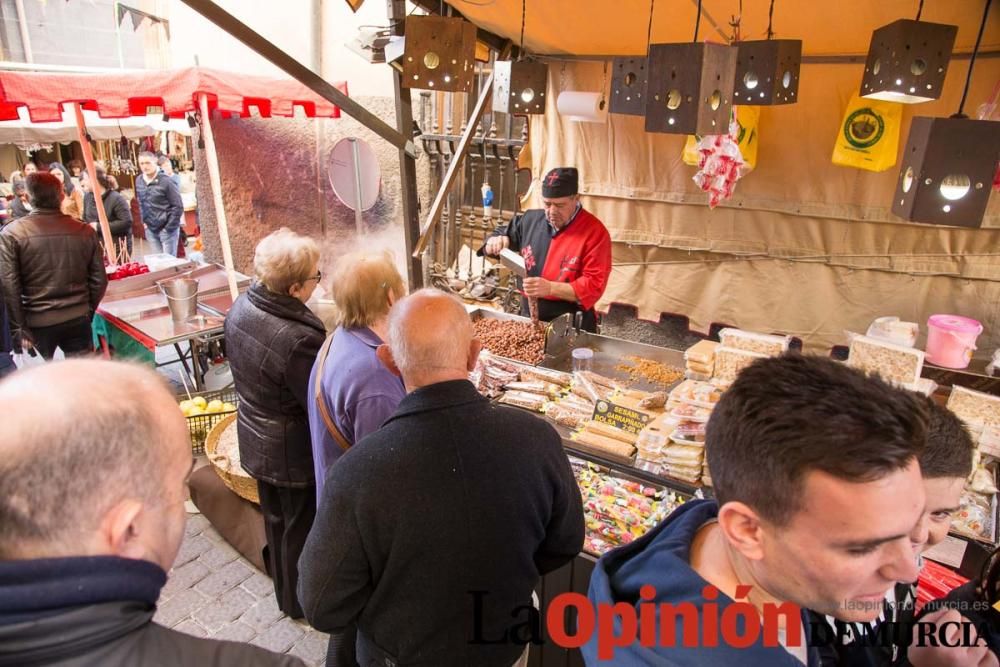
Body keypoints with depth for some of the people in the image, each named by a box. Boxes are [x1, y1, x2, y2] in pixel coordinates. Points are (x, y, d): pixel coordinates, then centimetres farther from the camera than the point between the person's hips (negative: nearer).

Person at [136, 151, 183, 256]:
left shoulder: (165, 181, -14)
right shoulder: (139, 181, 6)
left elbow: (178, 206, -13)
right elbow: (140, 203, 18)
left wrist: (169, 227, -13)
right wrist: (144, 221, 8)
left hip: (166, 229, -6)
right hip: (150, 230, 6)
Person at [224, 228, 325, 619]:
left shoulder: (241, 307, -10)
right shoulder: (299, 339, -36)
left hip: (256, 440, 8)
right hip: (294, 453, -8)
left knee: (275, 516, 29)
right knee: (301, 527, 17)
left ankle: (280, 576, 53)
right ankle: (298, 600, 40)